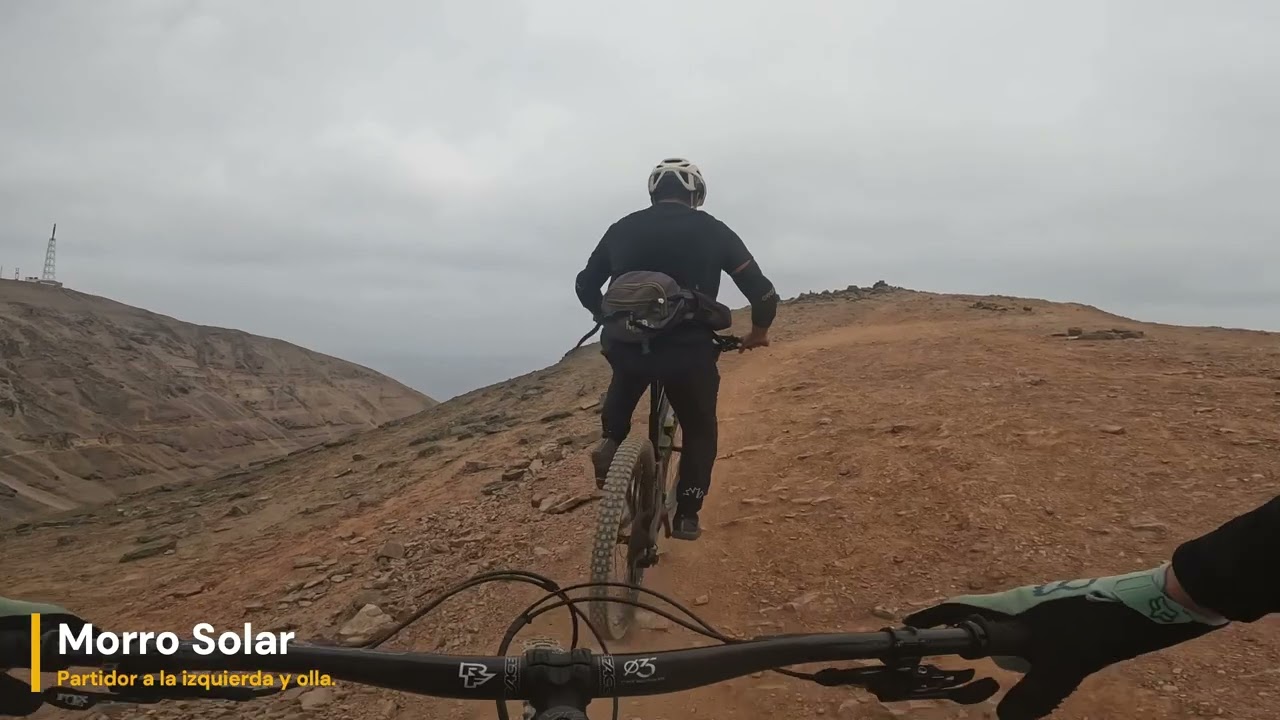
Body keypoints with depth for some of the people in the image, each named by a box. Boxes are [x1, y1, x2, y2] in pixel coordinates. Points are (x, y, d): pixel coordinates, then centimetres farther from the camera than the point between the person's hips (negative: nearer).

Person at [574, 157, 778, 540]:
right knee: (700, 430, 24)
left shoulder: (622, 228, 11)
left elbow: (585, 286, 19)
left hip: (626, 346, 2)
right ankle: (686, 515, 20)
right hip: (689, 351, -2)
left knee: (625, 379, 39)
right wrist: (758, 331, 22)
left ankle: (611, 442, 18)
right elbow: (762, 293, 3)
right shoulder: (712, 230, 5)